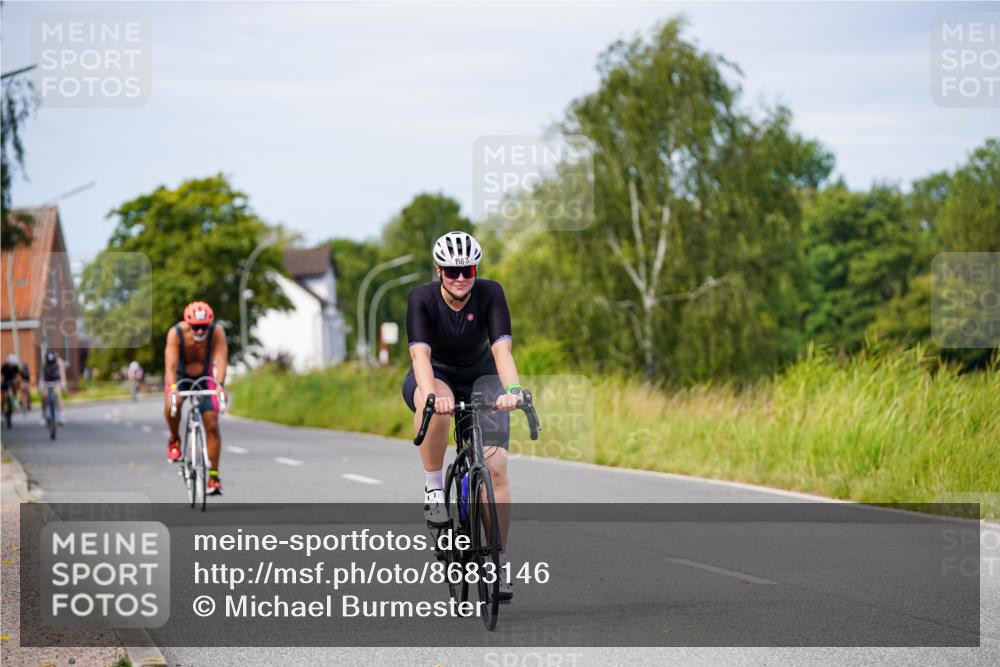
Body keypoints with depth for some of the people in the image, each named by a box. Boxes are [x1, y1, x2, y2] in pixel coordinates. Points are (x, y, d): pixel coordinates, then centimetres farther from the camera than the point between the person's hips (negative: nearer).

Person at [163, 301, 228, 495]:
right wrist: (173, 388, -52)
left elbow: (221, 360, -37)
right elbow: (171, 364, -36)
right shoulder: (176, 333, -29)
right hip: (180, 377, -1)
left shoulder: (217, 332, -27)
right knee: (172, 404, -34)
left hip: (205, 379, 1)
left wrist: (220, 385, -54)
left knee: (212, 426, -7)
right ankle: (174, 440, -5)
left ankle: (213, 476, 3)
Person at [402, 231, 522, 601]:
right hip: (434, 377, -1)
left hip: (480, 379, 2)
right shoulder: (422, 298, -24)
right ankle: (433, 487, -19)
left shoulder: (490, 293, -22)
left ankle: (499, 559, -4)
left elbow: (502, 349, -32)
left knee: (495, 466, -14)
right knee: (436, 409, -40)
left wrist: (512, 390, -51)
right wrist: (431, 395, -57)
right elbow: (420, 353, -37)